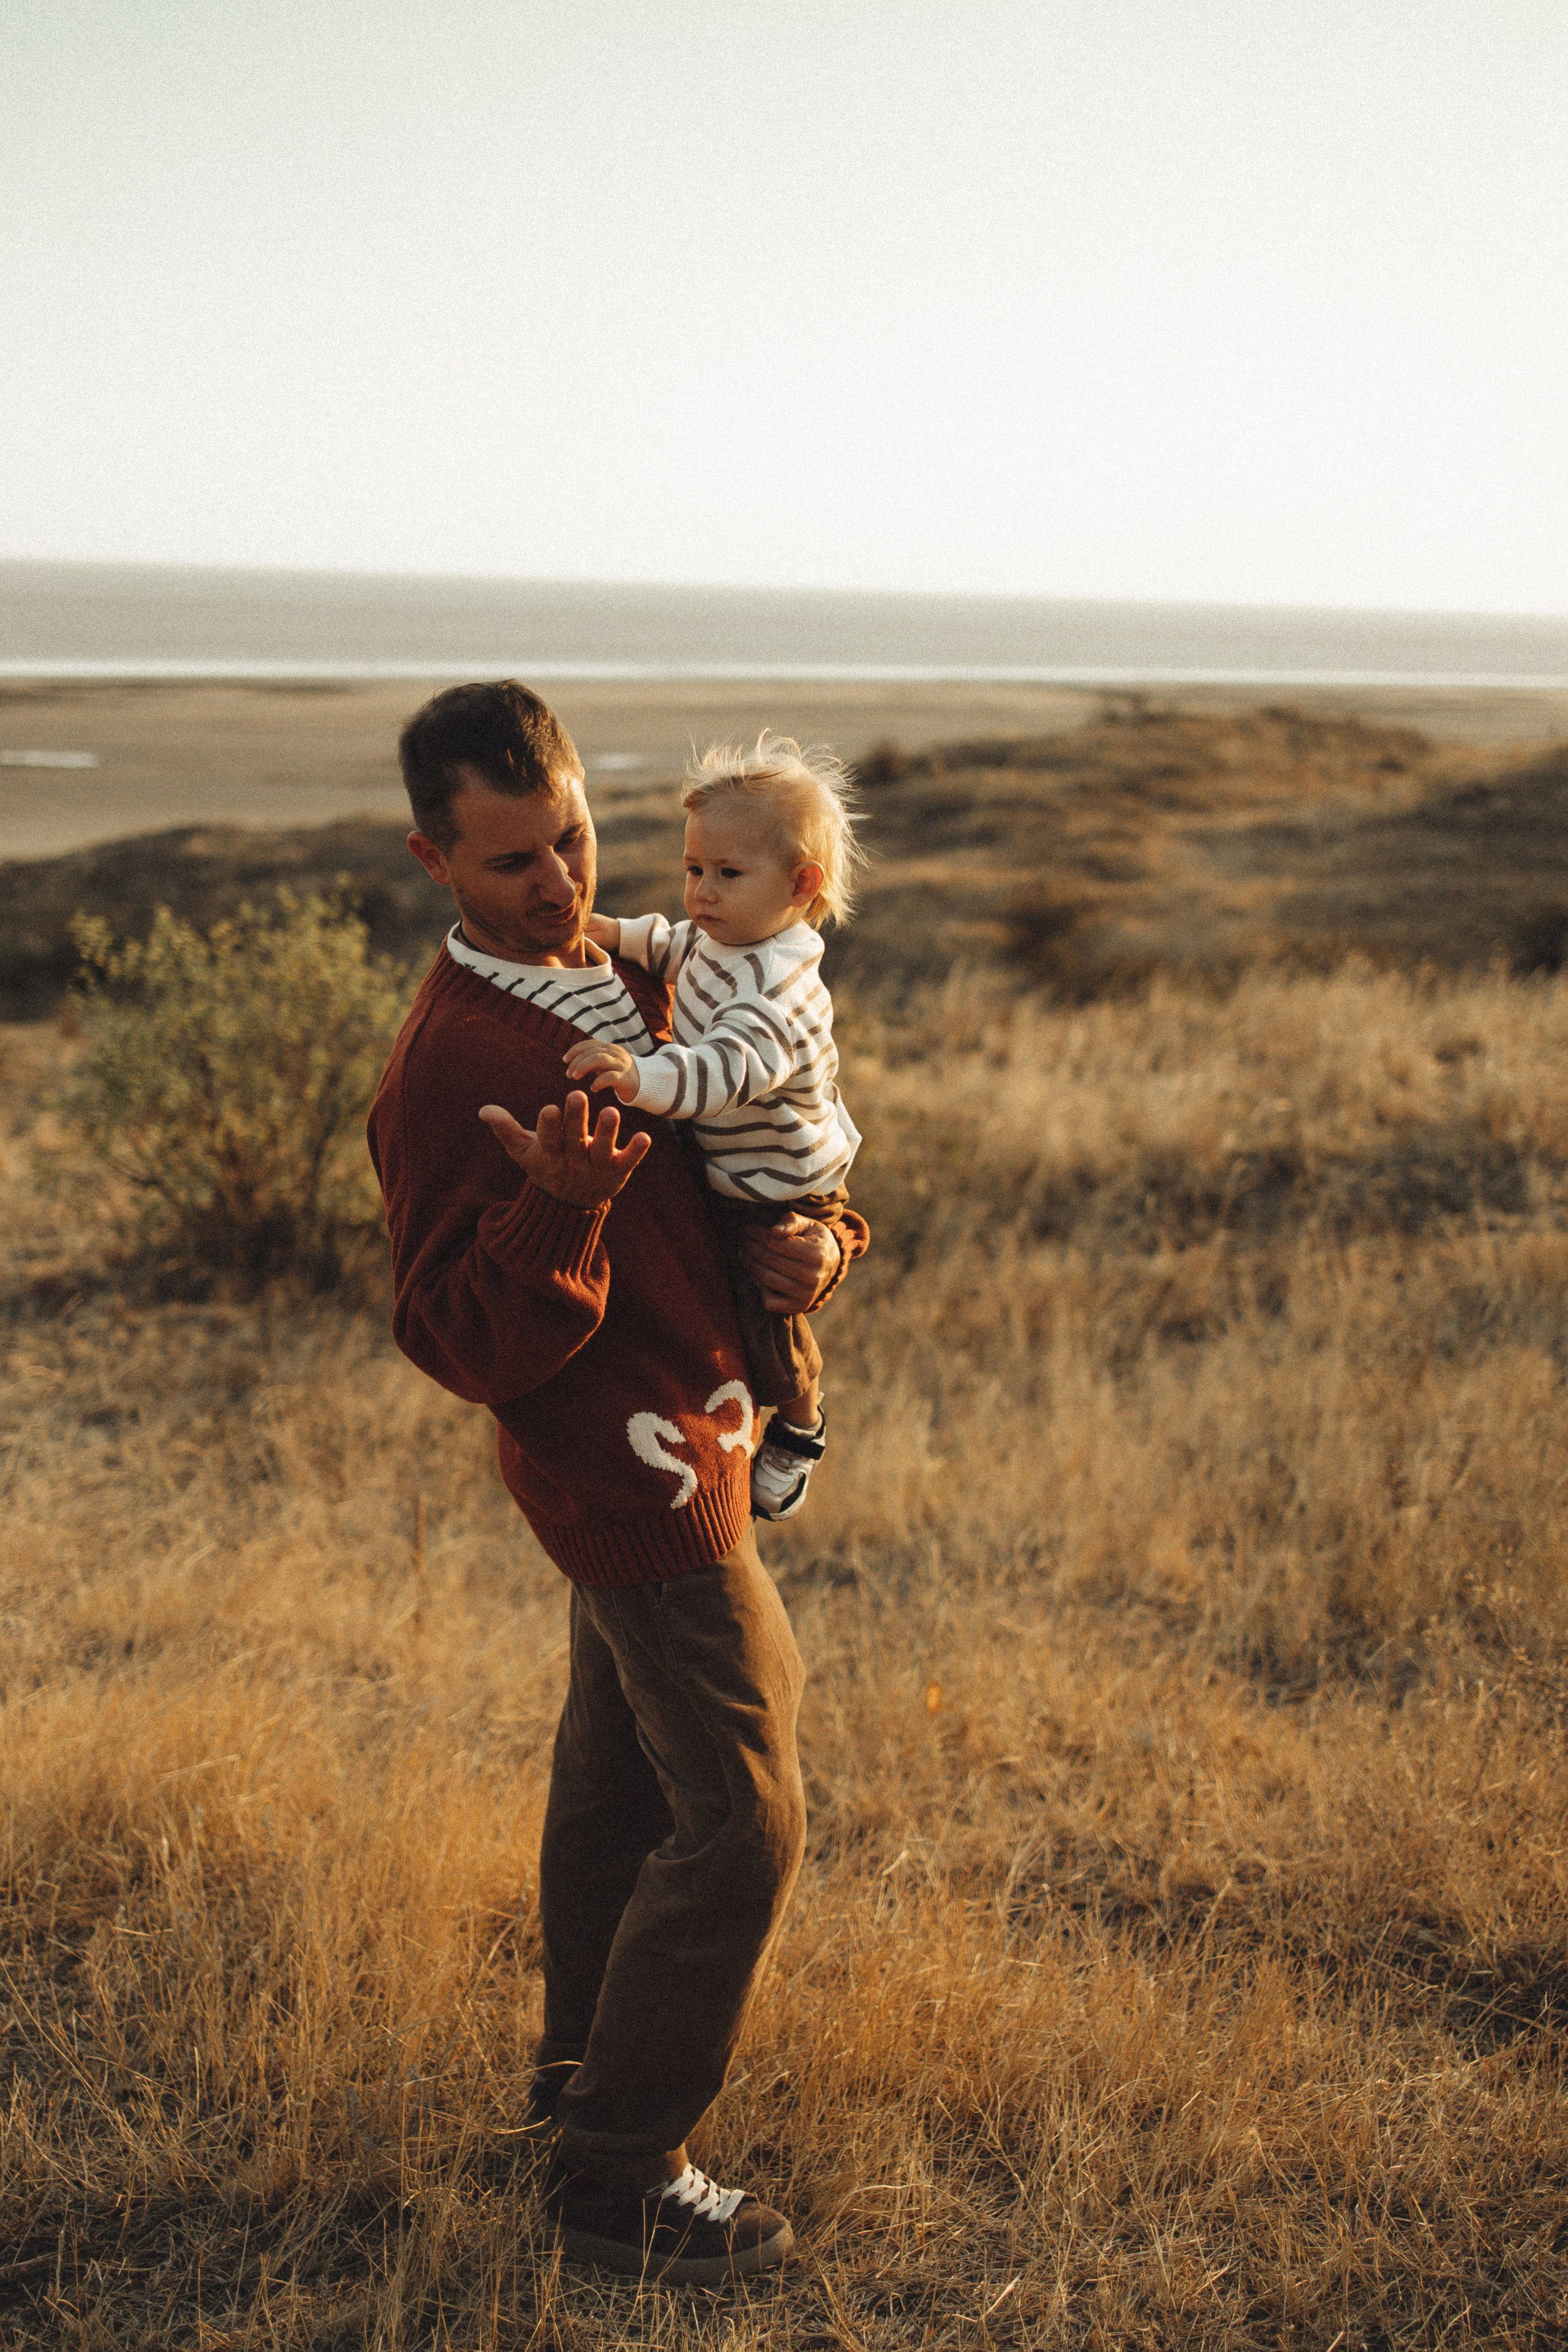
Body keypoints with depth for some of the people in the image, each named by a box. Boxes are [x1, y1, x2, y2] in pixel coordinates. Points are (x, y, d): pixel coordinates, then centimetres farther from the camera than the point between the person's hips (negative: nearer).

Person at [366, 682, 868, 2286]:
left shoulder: (627, 977, 5)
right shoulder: (446, 1068, -22)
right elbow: (463, 1346, -22)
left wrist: (815, 1237, -8)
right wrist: (561, 1208, -39)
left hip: (660, 1441, 9)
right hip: (633, 1463, -9)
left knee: (617, 1769, 22)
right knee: (741, 1820, -5)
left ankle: (582, 2067, 42)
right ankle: (615, 2187, 8)